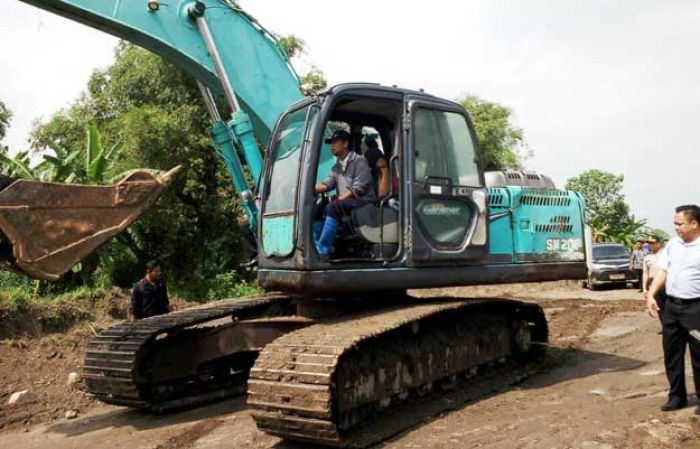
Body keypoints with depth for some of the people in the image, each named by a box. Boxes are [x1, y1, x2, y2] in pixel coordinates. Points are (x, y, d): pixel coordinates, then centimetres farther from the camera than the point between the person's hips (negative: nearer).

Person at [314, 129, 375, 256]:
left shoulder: (358, 161, -5)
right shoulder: (336, 167, 19)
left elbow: (358, 189, -15)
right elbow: (326, 185, 5)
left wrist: (339, 198, -20)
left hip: (363, 201, -8)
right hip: (344, 202, 8)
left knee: (332, 207, -32)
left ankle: (323, 249, -32)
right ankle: (317, 246, -18)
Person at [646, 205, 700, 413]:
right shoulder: (672, 244, 9)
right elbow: (663, 271, 12)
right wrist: (651, 295, 1)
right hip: (671, 306, 6)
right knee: (672, 353, 12)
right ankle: (677, 396, 25)